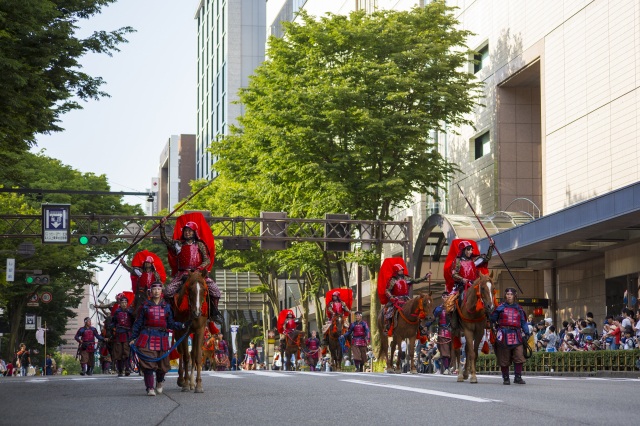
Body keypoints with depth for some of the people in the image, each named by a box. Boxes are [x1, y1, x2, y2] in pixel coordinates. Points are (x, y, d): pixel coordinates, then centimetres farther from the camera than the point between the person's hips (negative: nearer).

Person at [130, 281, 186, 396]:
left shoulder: (166, 307, 10)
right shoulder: (145, 306, 5)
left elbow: (171, 324, 10)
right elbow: (138, 323, 8)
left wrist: (182, 326, -6)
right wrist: (133, 338, 5)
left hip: (162, 338, 2)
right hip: (147, 338, -2)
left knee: (162, 364, 8)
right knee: (148, 363, -9)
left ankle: (159, 382, 37)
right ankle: (150, 388, -4)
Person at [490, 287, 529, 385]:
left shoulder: (519, 308, 13)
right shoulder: (500, 307, 5)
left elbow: (523, 322, 14)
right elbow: (492, 319, 8)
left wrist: (526, 333, 6)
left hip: (516, 336, 2)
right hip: (504, 336, -2)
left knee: (519, 357, -7)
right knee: (504, 359, 2)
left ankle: (518, 377, 1)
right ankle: (506, 378, 12)